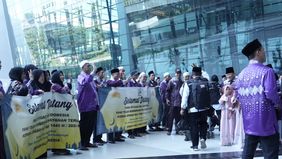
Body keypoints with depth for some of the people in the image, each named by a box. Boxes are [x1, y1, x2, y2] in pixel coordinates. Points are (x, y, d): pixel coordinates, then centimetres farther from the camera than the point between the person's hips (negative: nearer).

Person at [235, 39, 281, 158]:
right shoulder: (266, 71, -12)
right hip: (265, 121, -7)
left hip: (249, 121, 7)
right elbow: (270, 94, -19)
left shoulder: (242, 73, 9)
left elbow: (238, 95, 9)